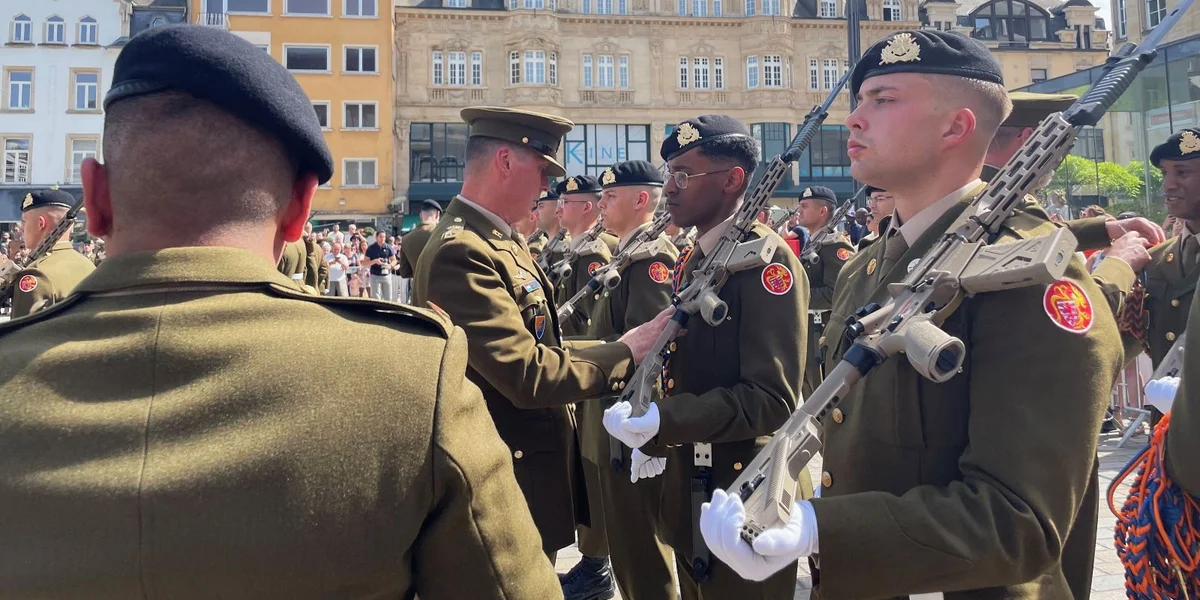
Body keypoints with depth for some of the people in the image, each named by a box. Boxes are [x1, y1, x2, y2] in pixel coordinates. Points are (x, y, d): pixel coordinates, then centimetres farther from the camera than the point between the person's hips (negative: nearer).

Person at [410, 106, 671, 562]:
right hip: (507, 486, -9)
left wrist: (614, 349, 2)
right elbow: (528, 377, -27)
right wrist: (625, 353, -16)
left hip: (533, 465, 10)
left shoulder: (501, 242, 8)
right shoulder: (461, 254, -24)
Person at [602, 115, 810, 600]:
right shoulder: (694, 261, 9)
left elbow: (773, 398, -25)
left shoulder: (768, 261, -18)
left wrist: (662, 419, -30)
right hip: (689, 490, 8)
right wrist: (654, 436, 6)